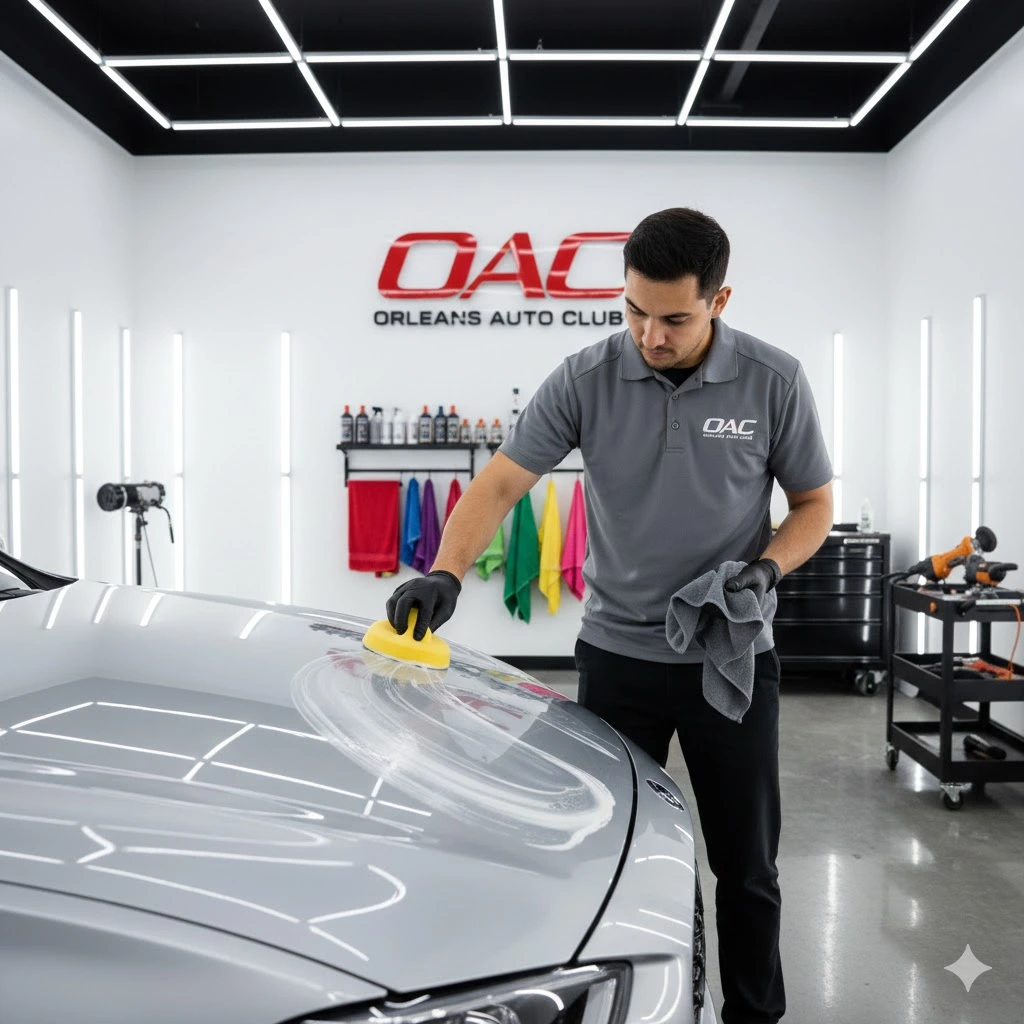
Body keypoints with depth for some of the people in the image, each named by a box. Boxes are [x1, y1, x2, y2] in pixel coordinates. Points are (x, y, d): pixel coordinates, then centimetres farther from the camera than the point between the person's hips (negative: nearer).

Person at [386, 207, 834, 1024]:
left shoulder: (774, 381, -8)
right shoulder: (586, 379, -8)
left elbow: (815, 504, 2)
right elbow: (501, 482, -11)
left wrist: (767, 568, -17)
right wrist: (446, 572, -26)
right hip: (616, 656, 1)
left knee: (746, 863, 12)